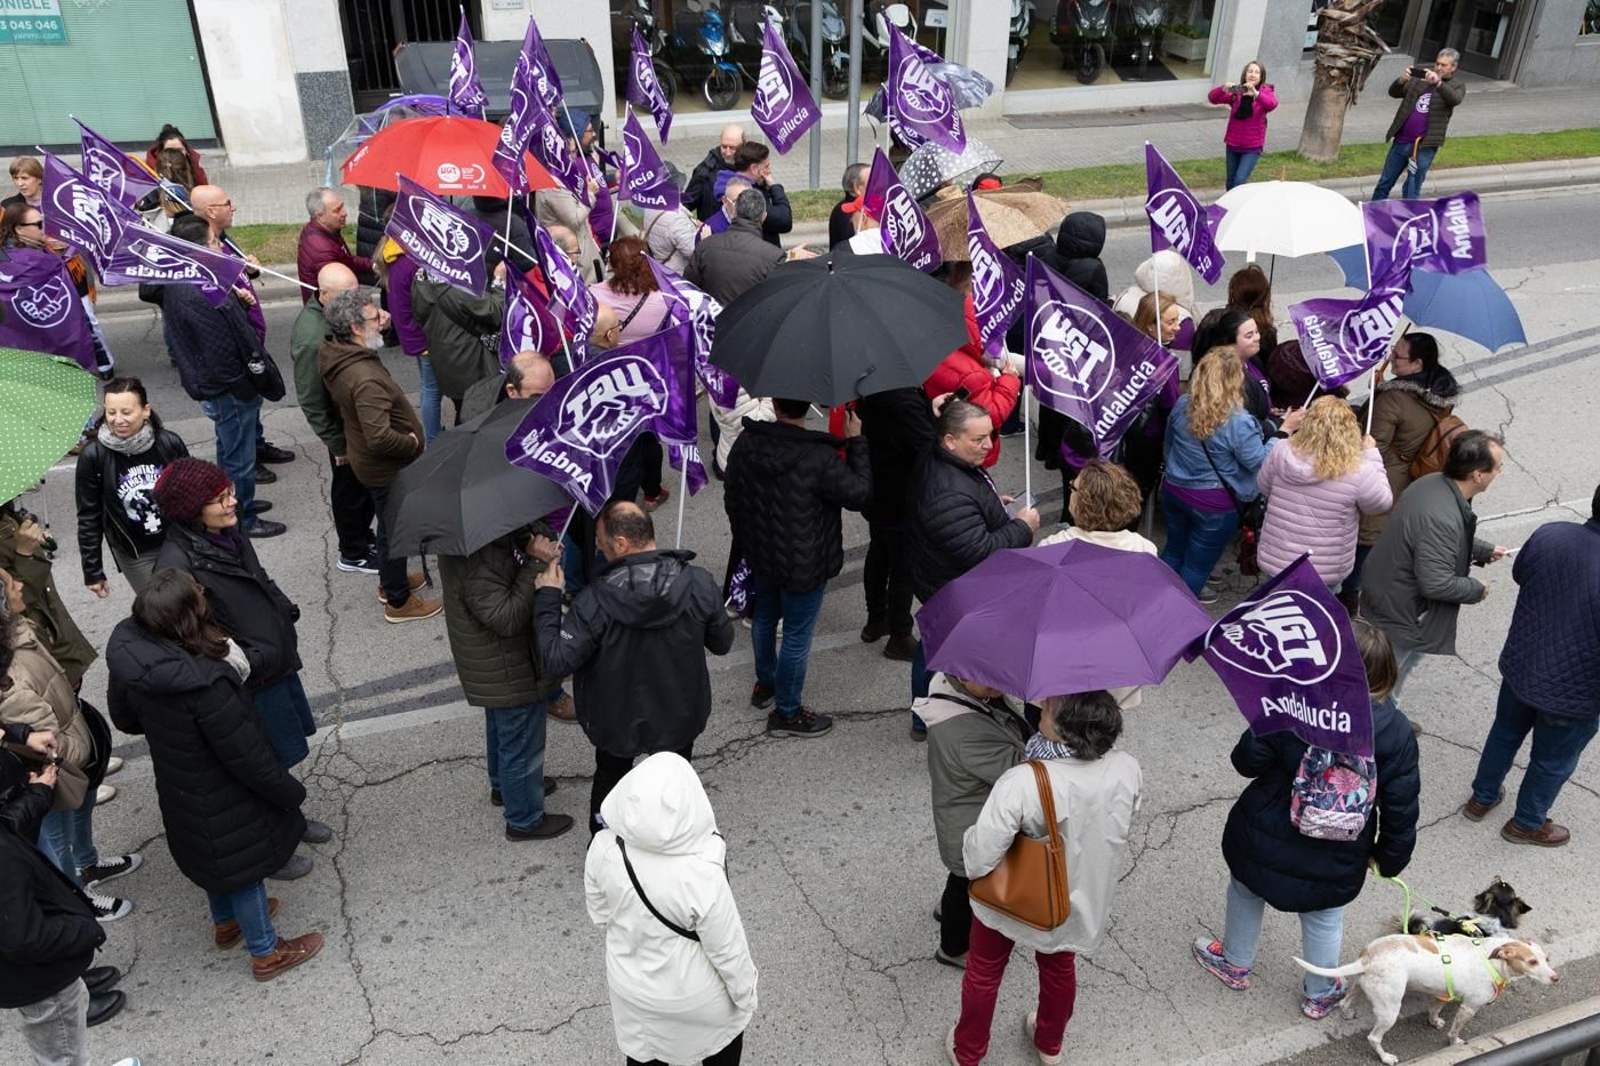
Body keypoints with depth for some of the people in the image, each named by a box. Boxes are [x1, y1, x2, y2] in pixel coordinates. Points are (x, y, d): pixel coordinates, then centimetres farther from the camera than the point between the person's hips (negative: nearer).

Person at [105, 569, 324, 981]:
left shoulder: (131, 657, -17)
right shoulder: (204, 683, -40)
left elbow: (125, 719, 3)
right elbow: (247, 756, -28)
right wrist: (291, 792, -13)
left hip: (178, 787, 7)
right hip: (221, 797, -7)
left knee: (218, 856, 31)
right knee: (245, 864, 16)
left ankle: (226, 923, 56)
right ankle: (265, 953, 37)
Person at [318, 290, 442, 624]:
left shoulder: (334, 356, -4)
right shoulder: (365, 378, -35)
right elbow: (380, 438, -38)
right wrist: (414, 444, -22)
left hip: (369, 461, 10)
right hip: (387, 469, -10)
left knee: (389, 525, 27)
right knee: (395, 530, 8)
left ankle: (391, 581, 47)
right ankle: (398, 602, 25)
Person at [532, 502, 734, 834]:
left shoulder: (594, 600, -31)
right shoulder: (699, 584, -22)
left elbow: (557, 661, -25)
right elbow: (722, 643, -8)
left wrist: (547, 598, -17)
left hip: (616, 722, -1)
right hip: (680, 716, 1)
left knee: (609, 776, 29)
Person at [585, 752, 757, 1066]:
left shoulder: (604, 848, -26)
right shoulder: (702, 875, -38)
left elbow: (599, 912, -5)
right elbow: (727, 948, -22)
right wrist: (745, 992, -2)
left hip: (630, 986, 3)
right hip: (694, 994, -3)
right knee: (724, 1035, 30)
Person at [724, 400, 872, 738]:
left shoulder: (746, 443, -10)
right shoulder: (819, 458, -31)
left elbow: (732, 501, 2)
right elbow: (860, 494, -18)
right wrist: (856, 442, -10)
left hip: (761, 556, 7)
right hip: (804, 565, -7)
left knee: (764, 619, 27)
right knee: (797, 637, 9)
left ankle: (765, 685, 49)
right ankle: (786, 713, 25)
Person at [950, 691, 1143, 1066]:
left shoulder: (1022, 784, -41)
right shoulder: (1128, 771, -25)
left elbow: (978, 860, -32)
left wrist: (969, 839, -10)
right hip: (1078, 897, 4)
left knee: (984, 972, 25)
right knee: (1059, 967, 33)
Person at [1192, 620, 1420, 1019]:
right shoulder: (1396, 733, -19)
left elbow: (1247, 761, -17)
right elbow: (1401, 806, -9)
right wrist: (1390, 858, 7)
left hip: (1264, 839, -1)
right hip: (1335, 860, 1)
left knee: (1246, 891, 28)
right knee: (1324, 921, 26)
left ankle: (1235, 963, 50)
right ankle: (1319, 995, 48)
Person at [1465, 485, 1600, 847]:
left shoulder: (1549, 534, -17)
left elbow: (1520, 575, 5)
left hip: (1519, 666, 5)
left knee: (1505, 733, 30)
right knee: (1552, 762, 22)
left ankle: (1482, 798, 51)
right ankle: (1527, 824, 45)